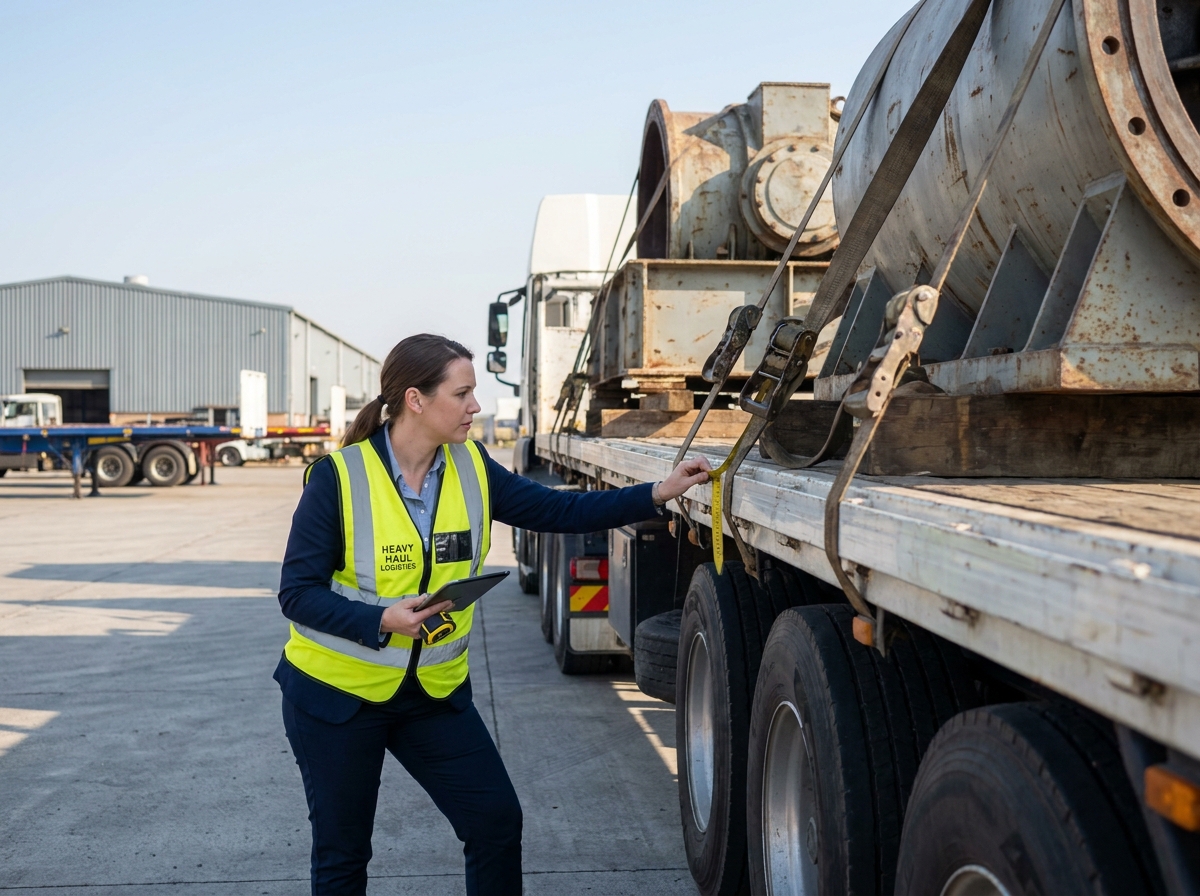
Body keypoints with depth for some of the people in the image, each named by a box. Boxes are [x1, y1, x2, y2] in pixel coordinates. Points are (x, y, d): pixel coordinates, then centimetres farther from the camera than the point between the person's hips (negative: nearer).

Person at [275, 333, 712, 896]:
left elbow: (557, 511, -4)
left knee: (497, 820, 1)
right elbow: (298, 593, -16)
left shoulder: (471, 468, -4)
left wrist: (658, 494, -12)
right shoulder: (338, 478, -18)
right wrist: (382, 620, -30)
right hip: (337, 694, -4)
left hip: (434, 691, 4)